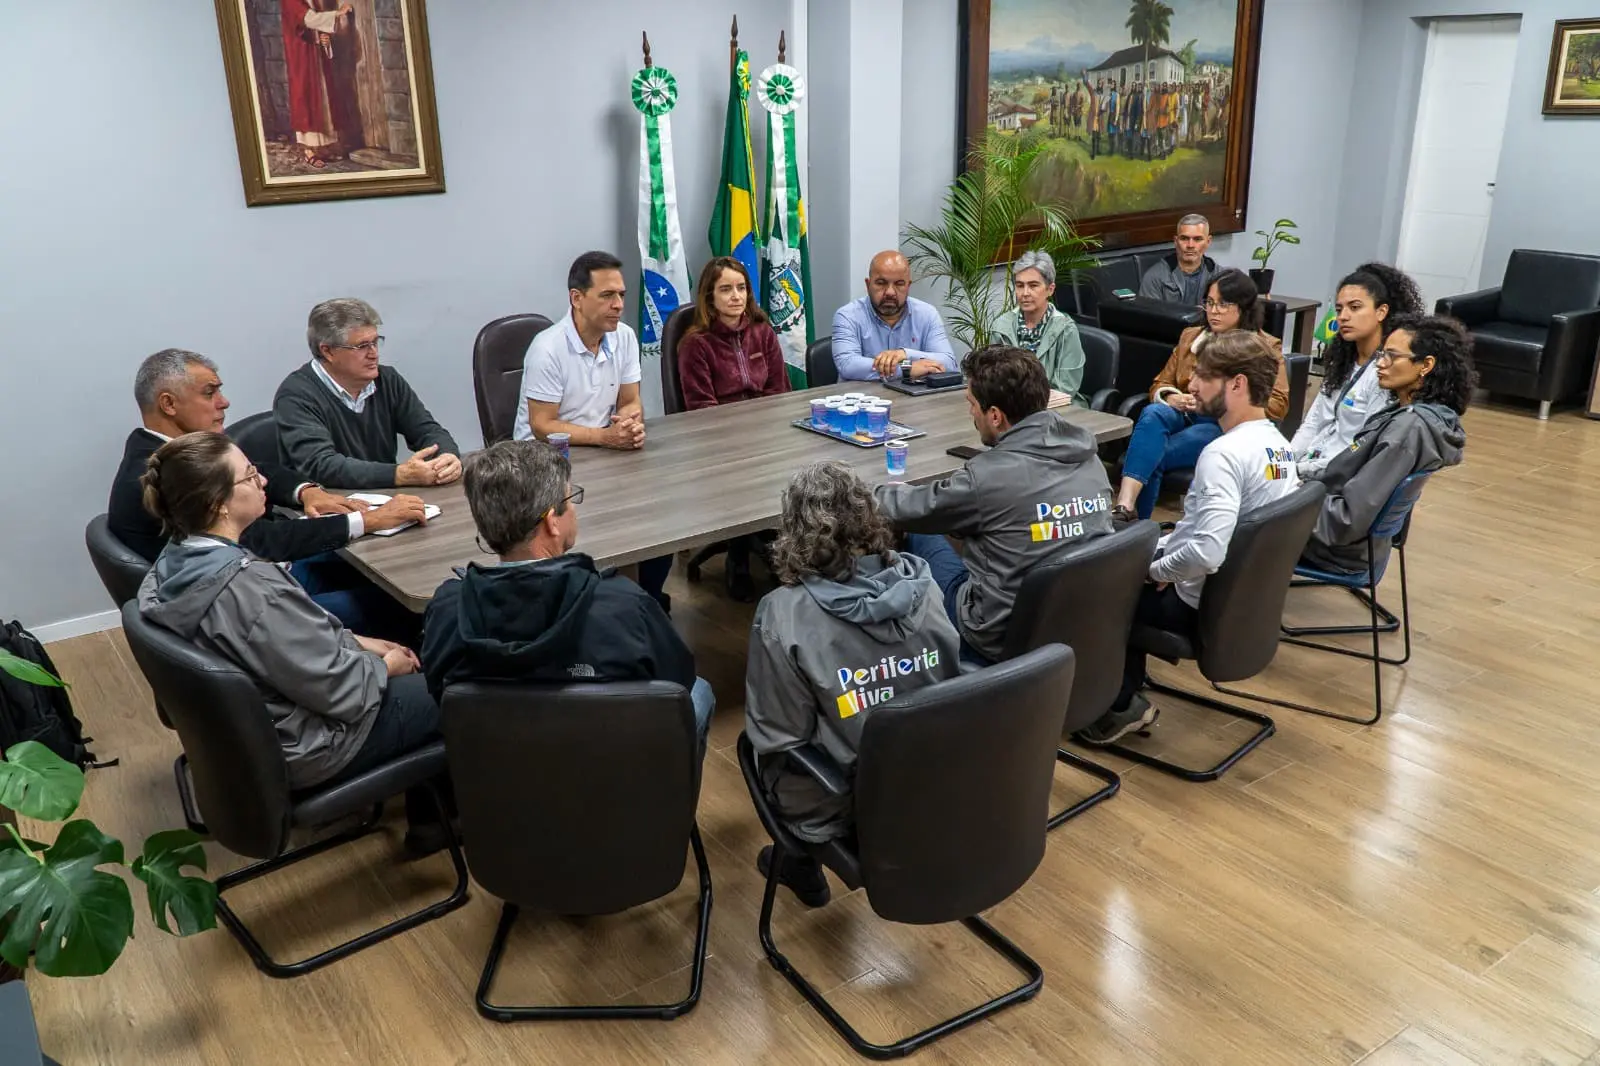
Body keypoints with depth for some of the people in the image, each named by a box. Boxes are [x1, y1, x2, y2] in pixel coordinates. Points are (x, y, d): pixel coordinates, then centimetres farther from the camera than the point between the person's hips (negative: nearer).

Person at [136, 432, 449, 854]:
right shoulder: (248, 584, -35)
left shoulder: (176, 559, -6)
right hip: (299, 747, -9)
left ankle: (426, 813, 33)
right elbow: (339, 690, -27)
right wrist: (385, 665, -8)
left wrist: (358, 643, 6)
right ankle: (435, 818, 32)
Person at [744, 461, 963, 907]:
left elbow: (777, 736, -16)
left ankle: (801, 864, 35)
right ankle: (801, 860, 41)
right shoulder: (921, 587, -12)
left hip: (838, 808, -4)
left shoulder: (784, 613, -25)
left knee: (753, 742, 25)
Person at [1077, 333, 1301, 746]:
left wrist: (1155, 569, -17)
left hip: (1200, 605, -9)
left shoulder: (1225, 453, -27)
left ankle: (1120, 705, 20)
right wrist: (1157, 547, 9)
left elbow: (1206, 553, -36)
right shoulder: (1279, 445, 2)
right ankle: (1129, 685, 28)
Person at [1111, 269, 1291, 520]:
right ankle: (1124, 508, -51)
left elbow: (1278, 405, 0)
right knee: (1154, 412, -35)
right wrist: (1171, 398, -3)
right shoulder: (1190, 336, 23)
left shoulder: (1265, 347, 10)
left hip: (1227, 426, -4)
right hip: (1183, 416, 4)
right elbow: (1161, 383, 22)